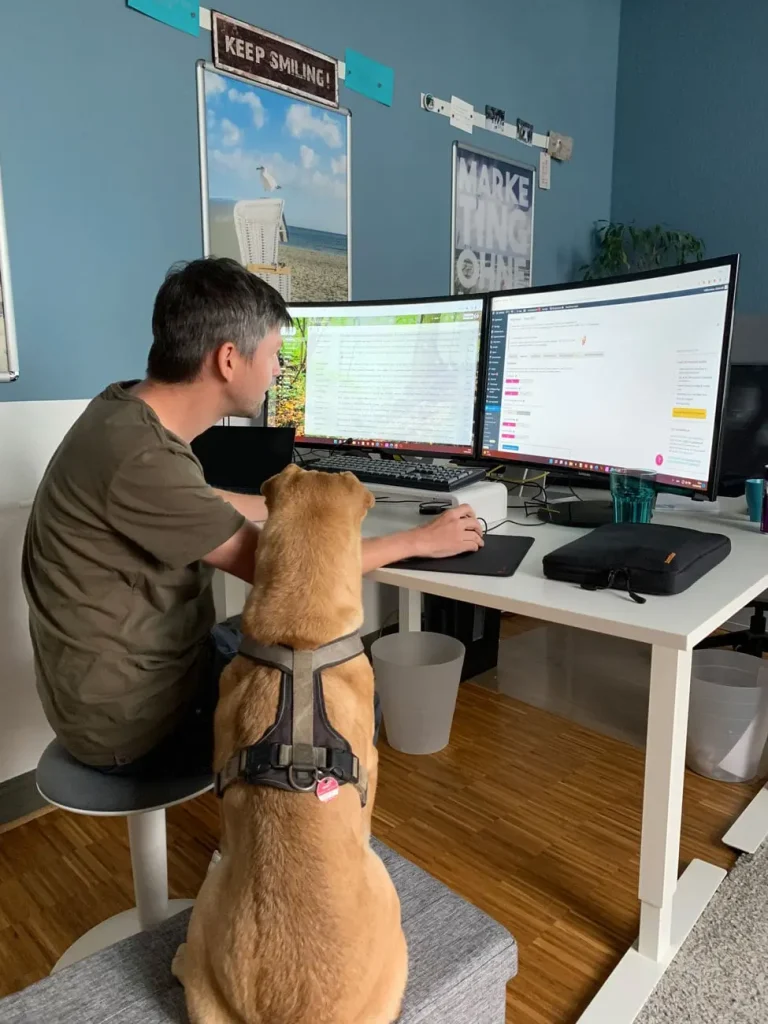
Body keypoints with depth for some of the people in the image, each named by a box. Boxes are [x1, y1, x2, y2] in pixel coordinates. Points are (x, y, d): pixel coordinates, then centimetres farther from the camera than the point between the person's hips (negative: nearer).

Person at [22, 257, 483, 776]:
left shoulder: (131, 407, -3)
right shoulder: (141, 459, -31)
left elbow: (199, 505, 16)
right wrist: (421, 540, -12)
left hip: (148, 659, 8)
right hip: (130, 716, -8)